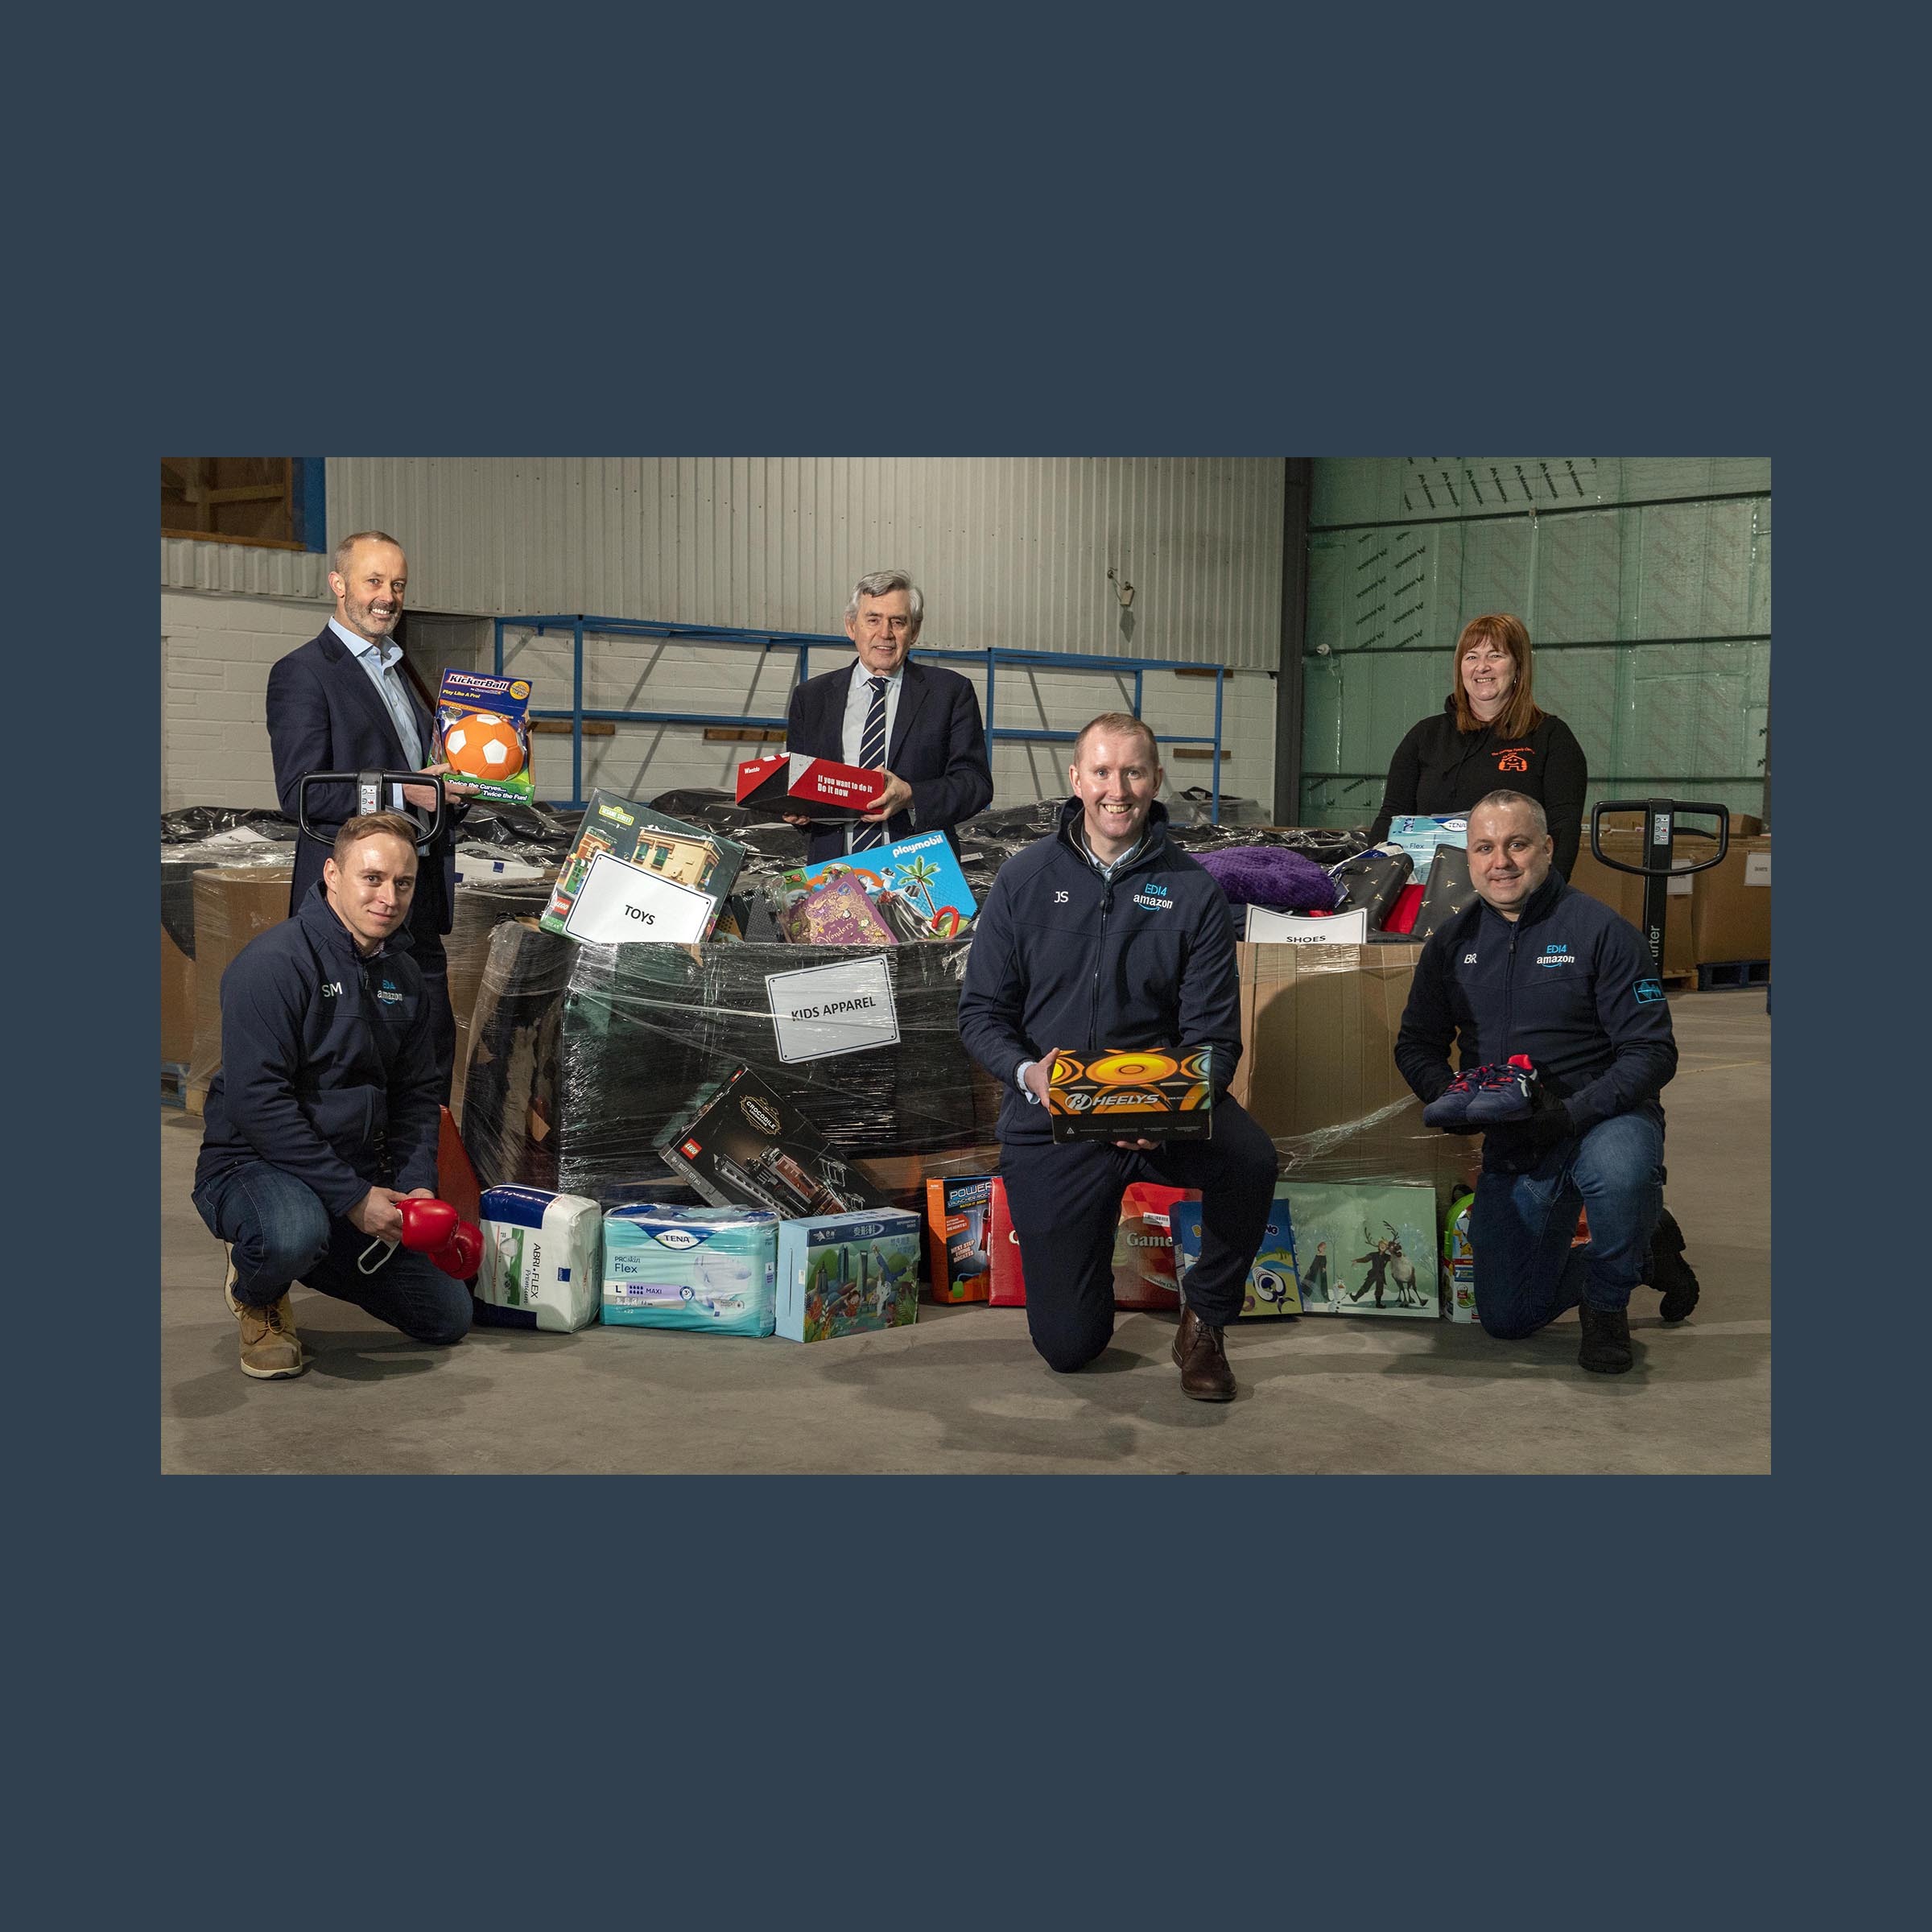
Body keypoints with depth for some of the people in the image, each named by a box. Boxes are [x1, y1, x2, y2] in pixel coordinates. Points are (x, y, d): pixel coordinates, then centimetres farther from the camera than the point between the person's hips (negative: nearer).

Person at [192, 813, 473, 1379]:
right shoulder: (275, 962, -18)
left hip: (359, 1177, 7)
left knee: (449, 1316, 5)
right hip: (252, 1165, -7)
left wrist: (416, 1184, -6)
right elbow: (257, 1101, -25)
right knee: (294, 1233, -41)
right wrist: (352, 1198, -26)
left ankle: (307, 1252, 25)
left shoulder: (403, 975, 7)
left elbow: (417, 1093, 13)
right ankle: (256, 1293, -3)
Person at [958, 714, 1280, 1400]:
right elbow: (981, 1013, 1)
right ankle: (1084, 1248, 37)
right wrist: (1028, 1074, -20)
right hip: (1050, 1118, 0)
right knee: (1067, 1346, 0)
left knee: (1249, 1159, -35)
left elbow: (1214, 1035, -4)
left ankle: (1204, 1322, -6)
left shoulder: (1192, 892, -1)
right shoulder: (1025, 879, 1)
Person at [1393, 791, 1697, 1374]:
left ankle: (1607, 1302, -8)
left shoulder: (1602, 931, -11)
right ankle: (1638, 1254, 32)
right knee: (1507, 1318, 5)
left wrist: (1571, 1113, -28)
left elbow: (1652, 1052, -15)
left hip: (1604, 1116, -5)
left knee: (1617, 1172, -42)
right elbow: (1416, 1043, 11)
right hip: (1511, 1141, 5)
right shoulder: (1453, 942, 4)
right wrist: (1447, 1095, -11)